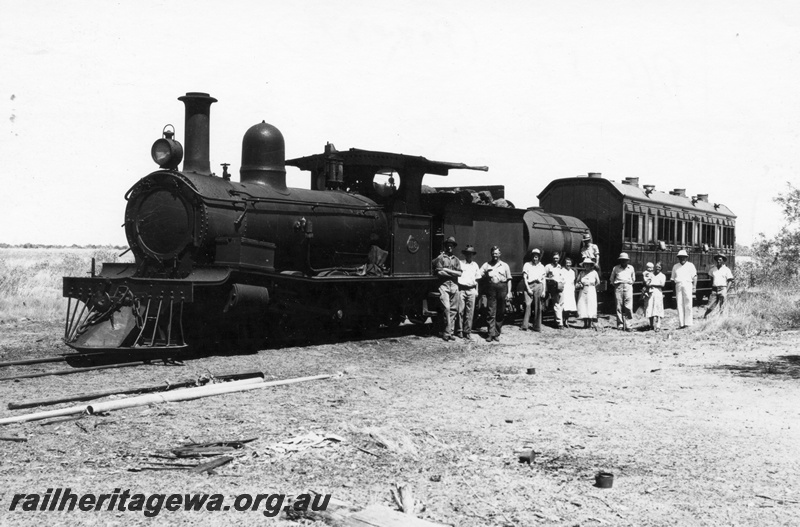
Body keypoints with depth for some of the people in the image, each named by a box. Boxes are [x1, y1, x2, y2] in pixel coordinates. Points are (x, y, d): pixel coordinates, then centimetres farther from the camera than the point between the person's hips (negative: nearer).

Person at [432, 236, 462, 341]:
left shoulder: (456, 259, 15)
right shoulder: (440, 258, 4)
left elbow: (459, 273, 5)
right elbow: (438, 272, -6)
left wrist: (446, 270, -4)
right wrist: (453, 273, -5)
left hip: (454, 286, 4)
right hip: (444, 286, -4)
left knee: (453, 310, 3)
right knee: (446, 308, -13)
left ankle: (449, 332, 9)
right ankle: (446, 332, -10)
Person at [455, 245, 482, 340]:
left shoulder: (475, 265, 17)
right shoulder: (460, 263, 4)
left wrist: (476, 290, 15)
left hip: (471, 290, 3)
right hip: (461, 289, -3)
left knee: (470, 312, 0)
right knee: (460, 310, -5)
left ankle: (467, 332, 4)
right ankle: (459, 331, 5)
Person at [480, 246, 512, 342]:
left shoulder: (505, 265, 13)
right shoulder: (486, 265, 12)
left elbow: (509, 279, 10)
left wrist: (509, 292, 3)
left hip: (502, 288, 1)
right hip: (491, 288, -1)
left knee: (500, 313, 3)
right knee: (491, 312, -6)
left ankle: (497, 334, 10)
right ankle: (491, 334, -7)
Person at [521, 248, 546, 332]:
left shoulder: (541, 266, 14)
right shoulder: (527, 265, 8)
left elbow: (543, 279, 13)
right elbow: (524, 277, 3)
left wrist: (543, 291, 5)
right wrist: (528, 288, -6)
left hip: (538, 285, 2)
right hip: (529, 286, -2)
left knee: (538, 307, 1)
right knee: (528, 305, -12)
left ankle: (537, 326, 6)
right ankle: (525, 325, -13)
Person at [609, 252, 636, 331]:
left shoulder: (631, 268, 15)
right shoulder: (616, 268, 10)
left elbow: (633, 279, 28)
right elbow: (611, 279, 20)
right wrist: (615, 285, 11)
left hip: (628, 287, 1)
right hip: (618, 287, -1)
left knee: (628, 307, -10)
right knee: (619, 307, -4)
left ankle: (627, 325, -8)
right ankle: (620, 324, -1)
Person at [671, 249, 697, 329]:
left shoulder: (690, 265, 9)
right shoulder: (675, 266, 18)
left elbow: (694, 277, 3)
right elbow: (673, 279, 19)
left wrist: (694, 287, -7)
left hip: (687, 284, -3)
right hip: (678, 285, 3)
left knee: (688, 304, -7)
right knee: (679, 305, -1)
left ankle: (688, 323, -6)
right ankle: (681, 324, -1)